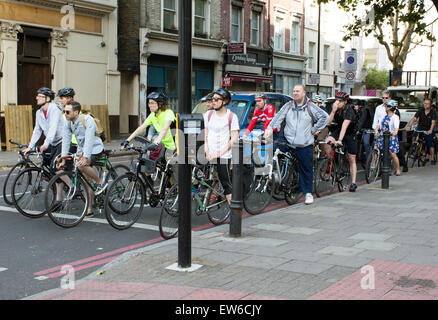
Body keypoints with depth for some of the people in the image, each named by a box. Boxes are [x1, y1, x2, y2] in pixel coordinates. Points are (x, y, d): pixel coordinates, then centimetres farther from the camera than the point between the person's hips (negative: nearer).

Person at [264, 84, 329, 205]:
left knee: (306, 169, 2)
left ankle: (308, 193, 12)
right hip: (289, 143, 2)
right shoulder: (288, 106, 10)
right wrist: (270, 128, -15)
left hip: (305, 145, -2)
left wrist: (315, 129, -2)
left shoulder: (310, 107, 1)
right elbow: (278, 117, 1)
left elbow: (325, 117, -1)